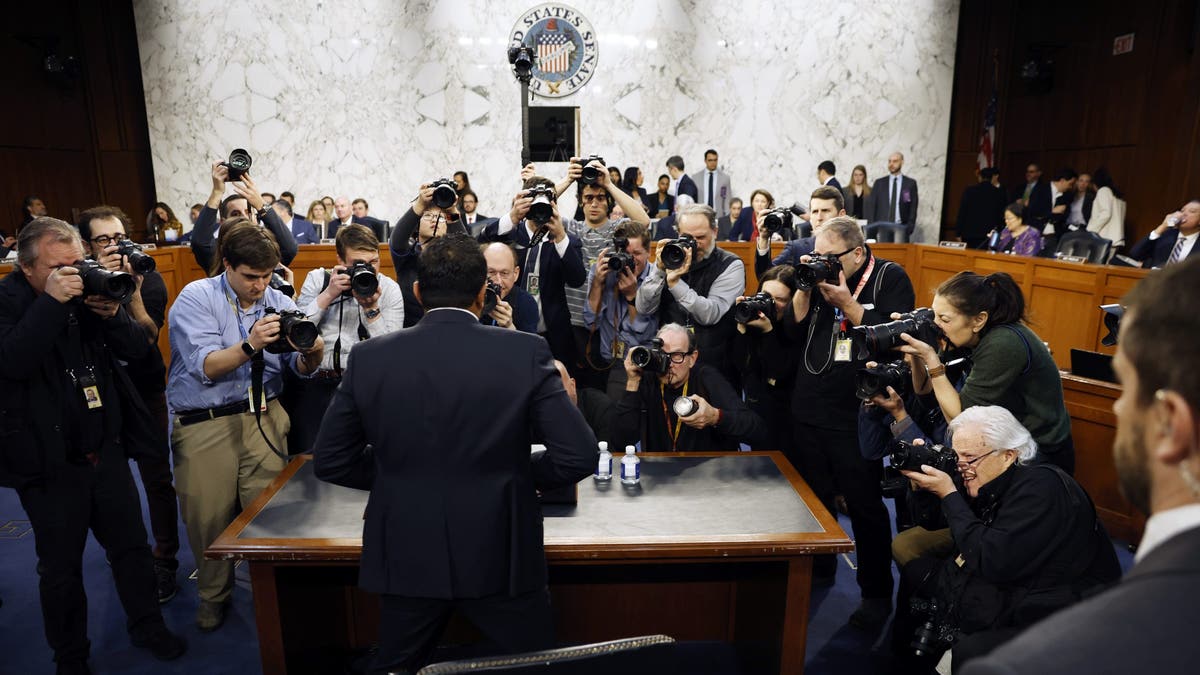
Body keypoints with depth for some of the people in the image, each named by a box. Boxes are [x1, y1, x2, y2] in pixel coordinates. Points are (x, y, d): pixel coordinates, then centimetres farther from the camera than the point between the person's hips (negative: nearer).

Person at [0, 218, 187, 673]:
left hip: (107, 452, 4)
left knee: (132, 546, 16)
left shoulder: (90, 289, 2)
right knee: (61, 568, 12)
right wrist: (52, 301, -31)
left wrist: (112, 315, -19)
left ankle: (147, 626, 36)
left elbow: (138, 349, -1)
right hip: (48, 464, -4)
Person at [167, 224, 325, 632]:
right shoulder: (196, 298, -3)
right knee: (209, 517, 3)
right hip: (203, 422, -2)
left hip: (263, 415, 2)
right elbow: (204, 367, -13)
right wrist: (250, 346, -28)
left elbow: (298, 369, 1)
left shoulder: (279, 303, 7)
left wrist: (311, 356, -22)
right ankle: (214, 595, 28)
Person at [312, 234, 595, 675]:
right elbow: (579, 456, -13)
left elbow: (330, 462, 1)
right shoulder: (525, 352, -12)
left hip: (406, 556, 3)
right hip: (500, 555, -2)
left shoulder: (370, 357, -6)